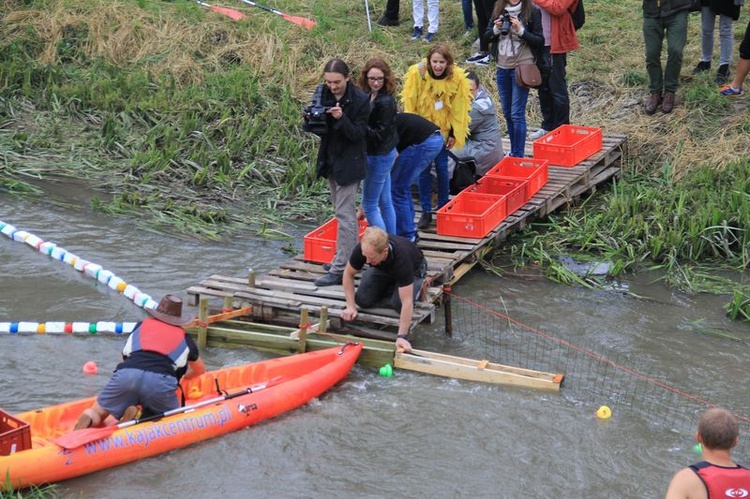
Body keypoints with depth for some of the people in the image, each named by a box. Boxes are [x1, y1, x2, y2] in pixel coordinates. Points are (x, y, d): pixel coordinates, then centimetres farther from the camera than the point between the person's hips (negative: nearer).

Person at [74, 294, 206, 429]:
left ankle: (88, 420, -17)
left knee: (96, 413, 19)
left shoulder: (141, 325, 31)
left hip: (125, 374, 2)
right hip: (160, 382, -2)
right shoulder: (184, 338, 29)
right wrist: (183, 376, 67)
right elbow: (200, 370, 45)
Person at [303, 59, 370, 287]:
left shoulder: (360, 100, -16)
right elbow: (317, 129, 4)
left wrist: (341, 119, -32)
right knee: (346, 211, 18)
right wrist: (311, 120, -19)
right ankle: (352, 256, 30)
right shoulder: (321, 93, 0)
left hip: (349, 163, -7)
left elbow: (358, 134, -16)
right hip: (330, 159, 7)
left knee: (344, 214, -9)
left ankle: (340, 269, -8)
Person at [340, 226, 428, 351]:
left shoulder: (401, 256, -45)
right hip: (383, 270, 4)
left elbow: (406, 302, -45)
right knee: (363, 300, -16)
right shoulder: (362, 249, -34)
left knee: (399, 302, -29)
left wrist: (402, 336, -48)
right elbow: (348, 274, -13)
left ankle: (417, 288, 3)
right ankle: (390, 288, 11)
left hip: (413, 269, -4)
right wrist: (350, 306, -20)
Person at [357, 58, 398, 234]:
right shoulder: (371, 96, 5)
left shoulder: (385, 102, -23)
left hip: (379, 156, -9)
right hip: (384, 154, 9)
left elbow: (379, 135, -23)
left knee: (369, 206, -1)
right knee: (385, 202, 17)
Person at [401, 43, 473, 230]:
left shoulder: (457, 78, -13)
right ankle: (426, 211, 9)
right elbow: (409, 104, -10)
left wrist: (454, 133, -2)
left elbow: (459, 108, -3)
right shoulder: (417, 74, -18)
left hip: (443, 128, 1)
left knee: (442, 167, 3)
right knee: (423, 169, 0)